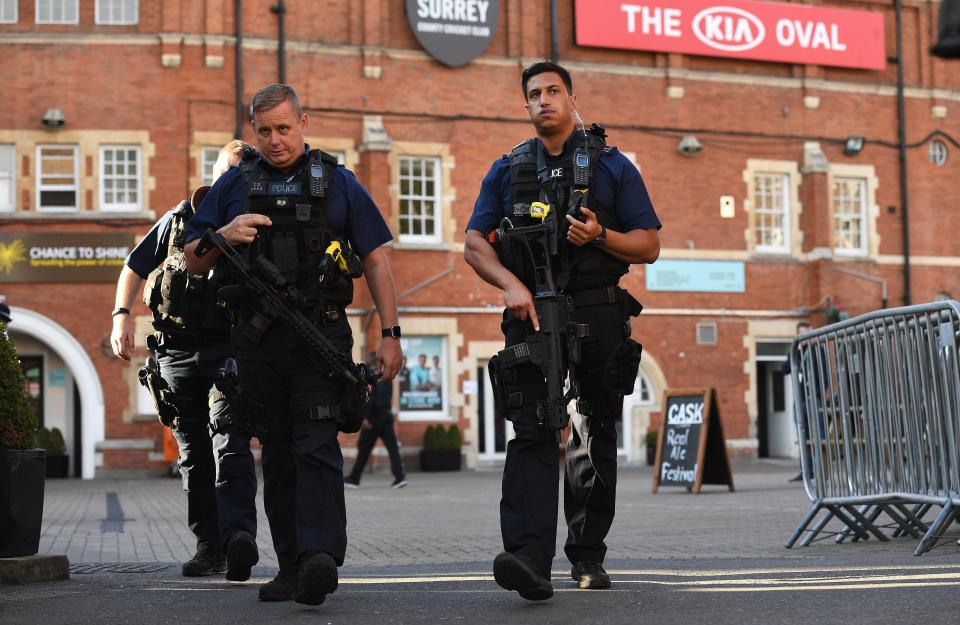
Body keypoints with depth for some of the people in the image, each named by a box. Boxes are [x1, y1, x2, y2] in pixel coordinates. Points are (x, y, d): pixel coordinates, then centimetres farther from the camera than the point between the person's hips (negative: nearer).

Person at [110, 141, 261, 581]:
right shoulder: (177, 220, 10)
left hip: (229, 350, -4)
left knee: (230, 442, -20)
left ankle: (237, 536, -32)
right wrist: (121, 315, 3)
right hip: (177, 352, 4)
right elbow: (134, 268, 17)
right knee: (193, 454, 7)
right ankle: (209, 545, 14)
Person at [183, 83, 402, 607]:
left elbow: (375, 260, 8)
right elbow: (193, 262, 13)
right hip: (257, 341, 3)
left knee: (317, 447, -14)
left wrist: (390, 334, 0)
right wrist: (224, 235, -9)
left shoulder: (338, 183, 10)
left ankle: (321, 558, -25)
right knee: (277, 452, 7)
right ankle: (291, 562, 14)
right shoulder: (234, 184, 13)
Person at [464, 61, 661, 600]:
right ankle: (529, 559, -24)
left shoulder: (611, 166, 9)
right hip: (532, 314, 0)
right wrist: (511, 285, -10)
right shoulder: (507, 170, 14)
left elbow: (650, 246, 5)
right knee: (532, 433, -14)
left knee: (596, 439, 7)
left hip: (599, 317, 0)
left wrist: (601, 236, -14)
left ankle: (589, 555, 20)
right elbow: (475, 242, 8)